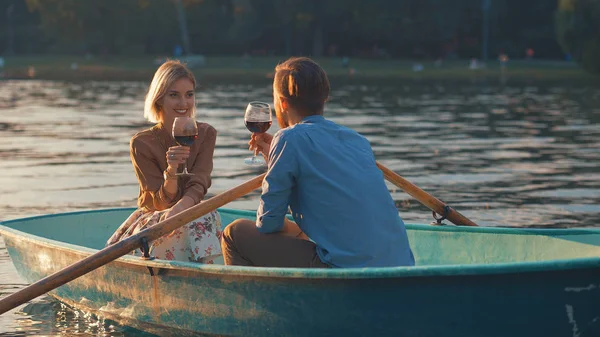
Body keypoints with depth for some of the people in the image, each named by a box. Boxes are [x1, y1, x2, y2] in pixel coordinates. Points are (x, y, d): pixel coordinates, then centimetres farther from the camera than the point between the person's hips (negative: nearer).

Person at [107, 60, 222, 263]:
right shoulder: (141, 143, -9)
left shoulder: (205, 135, -1)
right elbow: (162, 202, -12)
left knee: (206, 217, -34)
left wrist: (178, 209, -35)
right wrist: (171, 171, -33)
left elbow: (198, 187, -12)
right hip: (151, 219, -2)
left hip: (190, 214, 2)